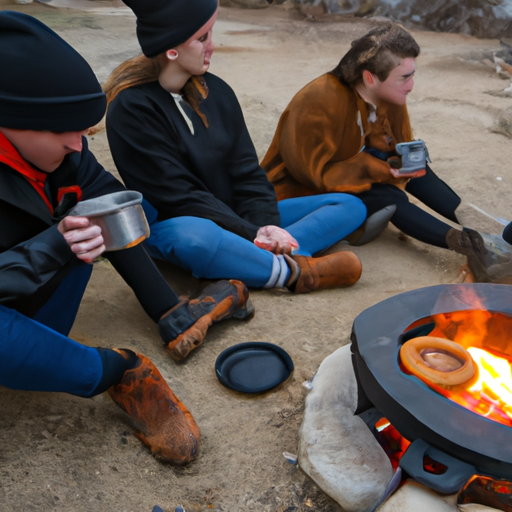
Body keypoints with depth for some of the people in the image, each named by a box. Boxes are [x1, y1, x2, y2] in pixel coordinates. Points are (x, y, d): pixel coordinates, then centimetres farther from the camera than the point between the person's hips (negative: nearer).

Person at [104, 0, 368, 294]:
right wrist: (252, 235, -22)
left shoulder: (216, 91, 2)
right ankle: (297, 272, -23)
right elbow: (179, 197, -18)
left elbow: (247, 173, -1)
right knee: (196, 238, -45)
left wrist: (264, 226, -19)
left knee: (350, 206, -3)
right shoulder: (132, 107, -13)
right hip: (174, 225, -6)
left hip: (233, 216, 7)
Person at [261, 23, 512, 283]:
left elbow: (400, 150, 1)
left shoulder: (391, 98, -8)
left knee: (414, 168, -12)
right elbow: (315, 171, -28)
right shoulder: (320, 103, -30)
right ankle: (465, 242, -33)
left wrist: (404, 163, -24)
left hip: (344, 168, 7)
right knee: (388, 197, -28)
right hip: (302, 190, -7)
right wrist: (383, 170, -33)